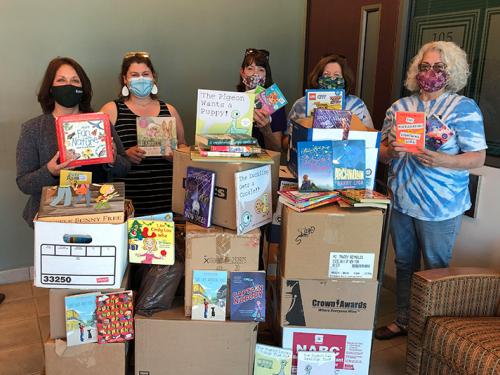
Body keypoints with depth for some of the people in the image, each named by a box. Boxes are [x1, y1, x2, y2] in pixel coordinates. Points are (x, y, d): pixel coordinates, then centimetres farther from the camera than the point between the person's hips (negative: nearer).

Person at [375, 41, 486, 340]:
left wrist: (441, 160, -26)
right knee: (404, 264, 16)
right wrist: (390, 152, -12)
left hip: (440, 206, -5)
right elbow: (382, 151, 11)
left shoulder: (464, 108, -5)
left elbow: (478, 158, -9)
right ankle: (403, 321, 33)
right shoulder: (400, 106, 9)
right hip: (401, 200, 5)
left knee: (435, 269, 7)